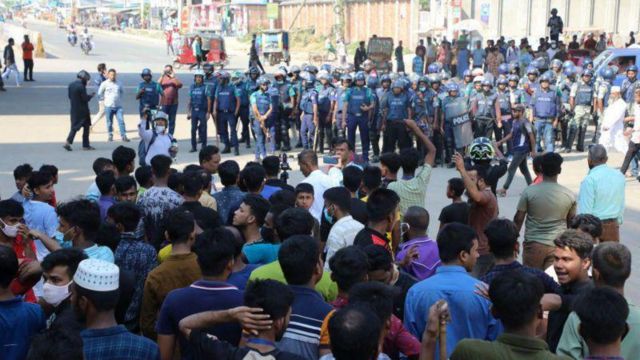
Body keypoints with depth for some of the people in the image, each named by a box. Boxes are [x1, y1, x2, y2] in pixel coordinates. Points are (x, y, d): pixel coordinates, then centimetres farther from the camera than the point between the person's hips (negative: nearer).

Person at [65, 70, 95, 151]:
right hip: (82, 111, -7)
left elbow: (70, 96, 12)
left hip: (74, 110, 7)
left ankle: (68, 142, 4)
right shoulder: (81, 86, -18)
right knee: (86, 126, 2)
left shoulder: (71, 85, 7)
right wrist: (91, 95, -1)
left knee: (74, 127, 13)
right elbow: (85, 98, -19)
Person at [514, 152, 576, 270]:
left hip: (533, 244, -1)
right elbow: (571, 222, 10)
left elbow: (518, 219, -4)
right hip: (557, 245, 1)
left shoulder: (529, 191, -9)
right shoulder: (569, 195, -2)